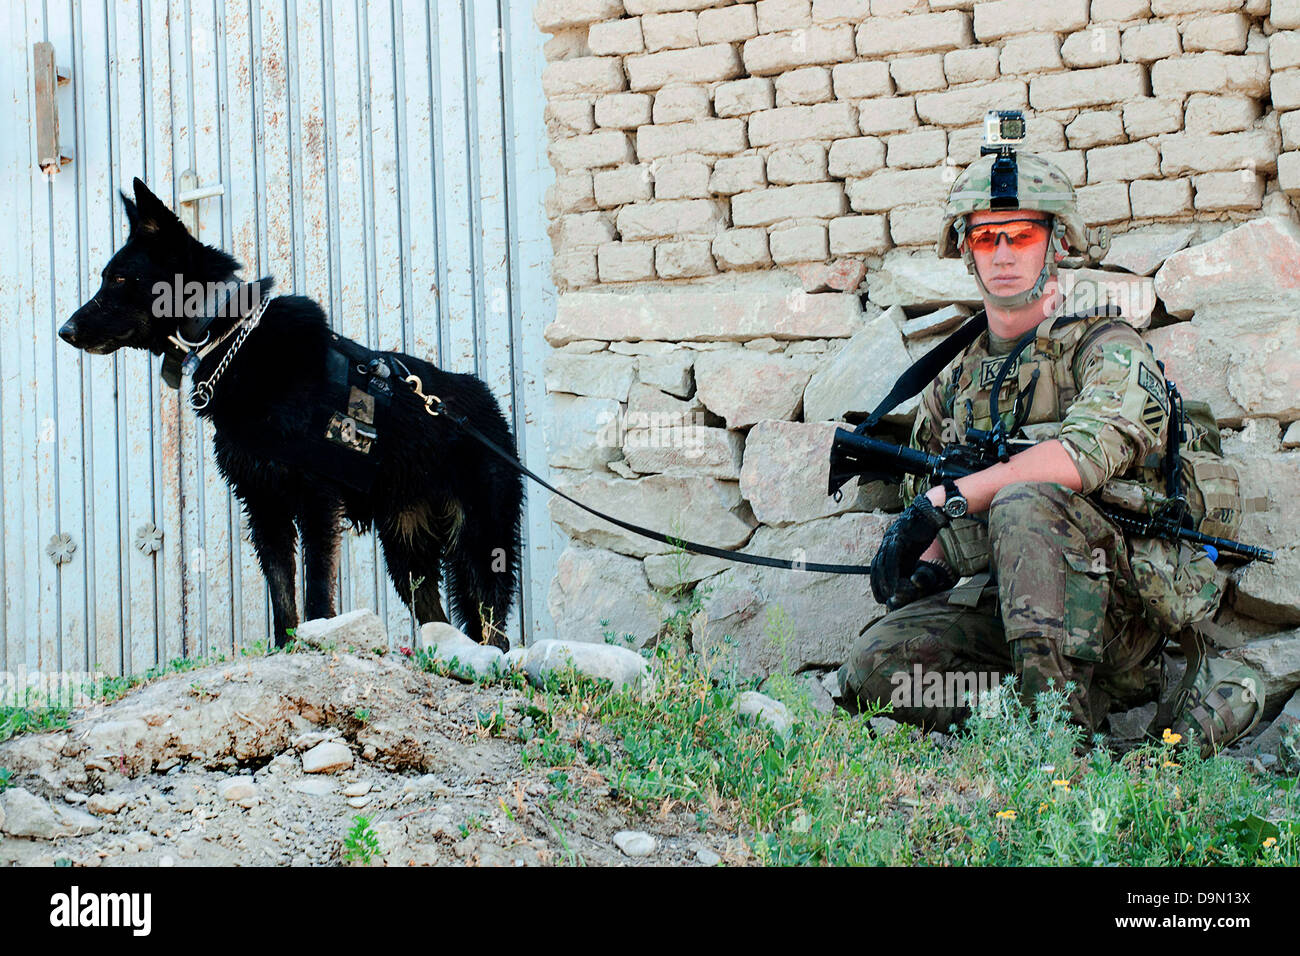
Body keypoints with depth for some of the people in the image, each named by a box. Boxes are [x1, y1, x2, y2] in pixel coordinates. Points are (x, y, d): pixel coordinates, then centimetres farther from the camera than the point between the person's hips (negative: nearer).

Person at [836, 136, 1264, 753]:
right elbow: (929, 523, 25)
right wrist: (930, 569, 0)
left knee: (1023, 501, -35)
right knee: (874, 669, -22)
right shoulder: (951, 387, 20)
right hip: (993, 602, 6)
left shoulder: (1107, 349, 1)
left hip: (1118, 596, -5)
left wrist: (947, 498, -22)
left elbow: (1089, 450, -22)